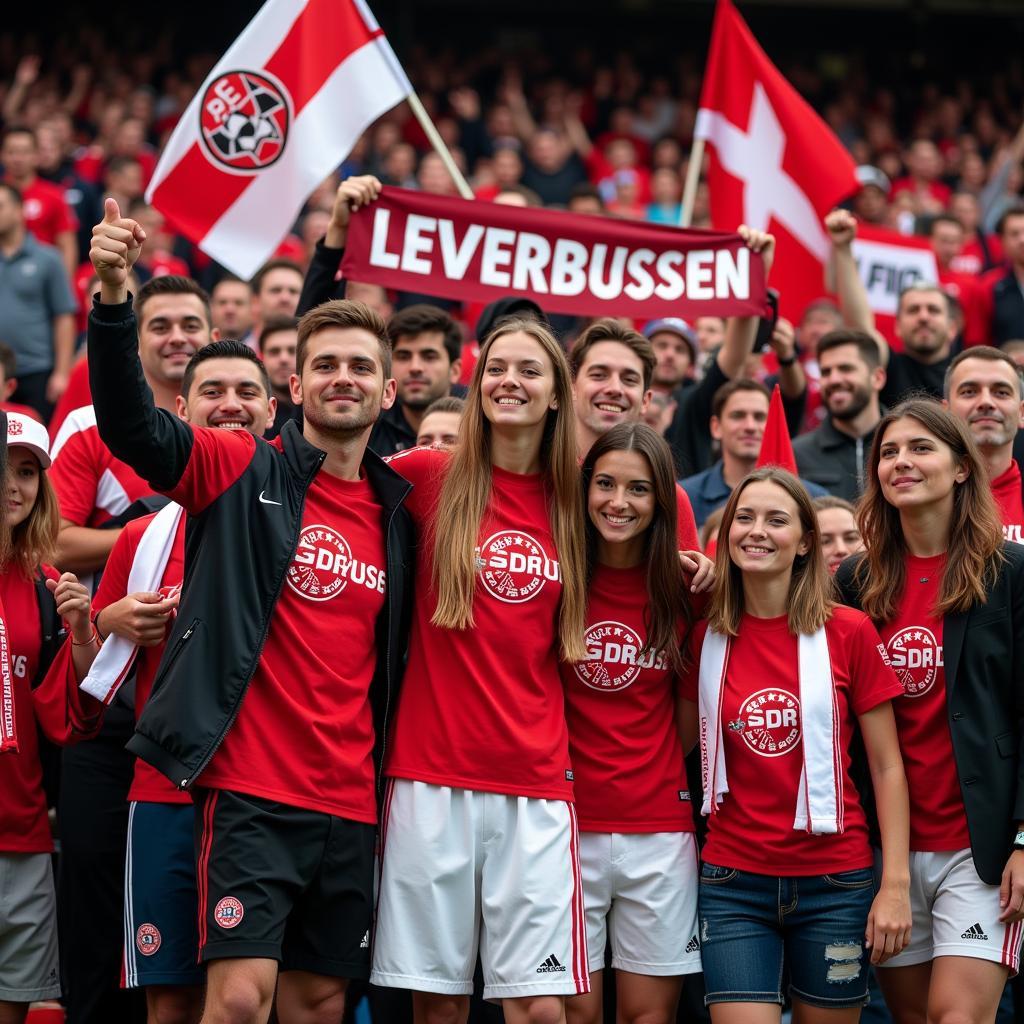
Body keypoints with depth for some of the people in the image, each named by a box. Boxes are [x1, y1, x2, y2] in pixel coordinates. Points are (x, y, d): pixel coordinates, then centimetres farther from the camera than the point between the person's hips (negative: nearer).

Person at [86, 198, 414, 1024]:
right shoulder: (244, 472, -1)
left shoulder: (397, 514, 11)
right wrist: (114, 297, -29)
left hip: (349, 804, 5)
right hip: (251, 791, -5)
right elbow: (130, 422, -15)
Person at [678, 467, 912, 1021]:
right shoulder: (705, 637, 3)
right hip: (734, 883, 1)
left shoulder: (849, 632, -3)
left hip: (834, 885, -1)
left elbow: (887, 767, -2)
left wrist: (895, 885, -7)